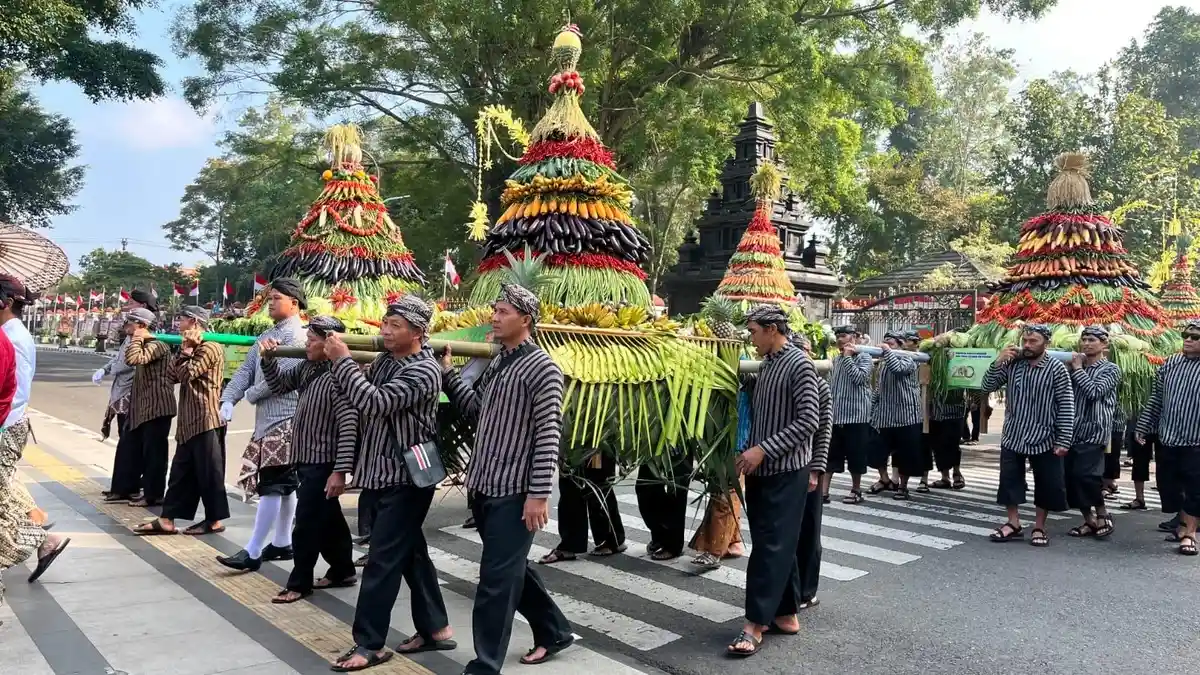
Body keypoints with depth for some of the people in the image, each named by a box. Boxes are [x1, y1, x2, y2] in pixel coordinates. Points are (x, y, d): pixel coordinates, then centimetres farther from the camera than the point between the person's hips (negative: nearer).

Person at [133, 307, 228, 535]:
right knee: (180, 471, 10)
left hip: (206, 420, -10)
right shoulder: (192, 349, 20)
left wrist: (186, 351, -3)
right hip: (189, 421, 10)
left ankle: (214, 520, 6)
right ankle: (167, 519, 14)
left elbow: (187, 374, -18)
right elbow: (172, 375, 10)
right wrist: (183, 351, 1)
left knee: (208, 472, -2)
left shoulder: (209, 348, -11)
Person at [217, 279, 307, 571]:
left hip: (285, 421, -9)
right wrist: (228, 399, -2)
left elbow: (283, 374, -22)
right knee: (284, 485, 15)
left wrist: (251, 394, -8)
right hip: (266, 419, 9)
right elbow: (246, 369, 13)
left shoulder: (297, 335, -13)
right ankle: (281, 543, 23)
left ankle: (253, 552, -5)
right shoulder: (266, 336, 17)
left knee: (272, 486, -7)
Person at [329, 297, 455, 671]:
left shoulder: (423, 371, -18)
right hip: (385, 473, 9)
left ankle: (369, 644, 8)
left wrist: (342, 359, -22)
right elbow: (365, 416, 16)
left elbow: (375, 403, -29)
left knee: (383, 560, -3)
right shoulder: (383, 361, 8)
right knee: (411, 554, 14)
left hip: (407, 478, -9)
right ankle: (435, 628, 25)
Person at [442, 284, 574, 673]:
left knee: (497, 578, -1)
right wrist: (447, 373, 8)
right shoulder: (496, 363, 12)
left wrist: (539, 493, -21)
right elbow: (476, 410, 16)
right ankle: (554, 632, 37)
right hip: (485, 487, 9)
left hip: (513, 492, -8)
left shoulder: (541, 368, -13)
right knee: (513, 569, 19)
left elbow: (549, 435, -17)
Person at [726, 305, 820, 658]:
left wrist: (763, 450, -20)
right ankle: (786, 614, 22)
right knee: (776, 544, 12)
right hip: (762, 469, 8)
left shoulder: (799, 364, -12)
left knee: (771, 545, -6)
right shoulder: (767, 364, 13)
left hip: (786, 472, -8)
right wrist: (749, 453, 12)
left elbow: (808, 421, -18)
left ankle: (755, 622, -3)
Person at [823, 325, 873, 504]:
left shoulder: (864, 357, -2)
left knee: (855, 455, 3)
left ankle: (856, 490, 17)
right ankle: (823, 491, 4)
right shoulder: (836, 359, 15)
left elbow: (858, 378, -20)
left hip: (856, 415, -5)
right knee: (829, 455, 2)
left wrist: (847, 356, -12)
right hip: (835, 415, 5)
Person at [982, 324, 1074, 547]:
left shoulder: (1057, 369, -9)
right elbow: (987, 388, 0)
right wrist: (998, 362, -13)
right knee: (1009, 481, 8)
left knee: (1046, 486, 6)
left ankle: (1039, 528, 21)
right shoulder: (1011, 364, 0)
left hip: (1044, 439, -3)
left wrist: (1063, 441, -14)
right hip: (1012, 436, 3)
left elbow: (1067, 407, -9)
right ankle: (1013, 524, 21)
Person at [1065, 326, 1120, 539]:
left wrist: (1078, 369, -9)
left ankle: (1103, 515, 5)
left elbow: (1094, 391, -17)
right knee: (1071, 477, 4)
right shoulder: (1076, 367, 18)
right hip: (1073, 432, 6)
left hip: (1094, 432, -6)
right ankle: (1089, 521, 15)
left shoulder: (1110, 369, -1)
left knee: (1086, 475, -16)